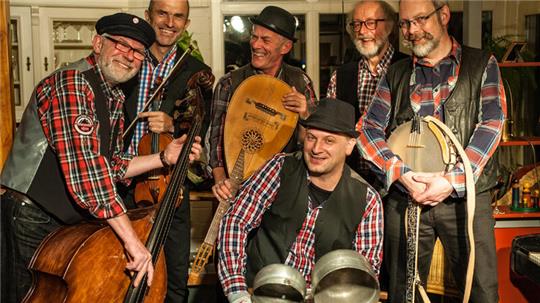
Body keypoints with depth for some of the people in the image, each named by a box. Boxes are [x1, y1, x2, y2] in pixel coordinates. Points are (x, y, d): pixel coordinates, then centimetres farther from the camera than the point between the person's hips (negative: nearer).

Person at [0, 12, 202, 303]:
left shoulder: (114, 98, 11)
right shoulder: (72, 82, -20)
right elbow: (85, 168, -31)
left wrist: (163, 158, 0)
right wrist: (132, 239, -32)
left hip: (70, 221, 9)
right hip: (31, 221, -9)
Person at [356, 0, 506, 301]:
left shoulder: (482, 64, 8)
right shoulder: (396, 75, 14)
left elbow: (492, 123, -4)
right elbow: (367, 129, 5)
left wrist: (454, 180, -17)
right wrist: (402, 173, -12)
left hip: (466, 196, -2)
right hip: (404, 198, 2)